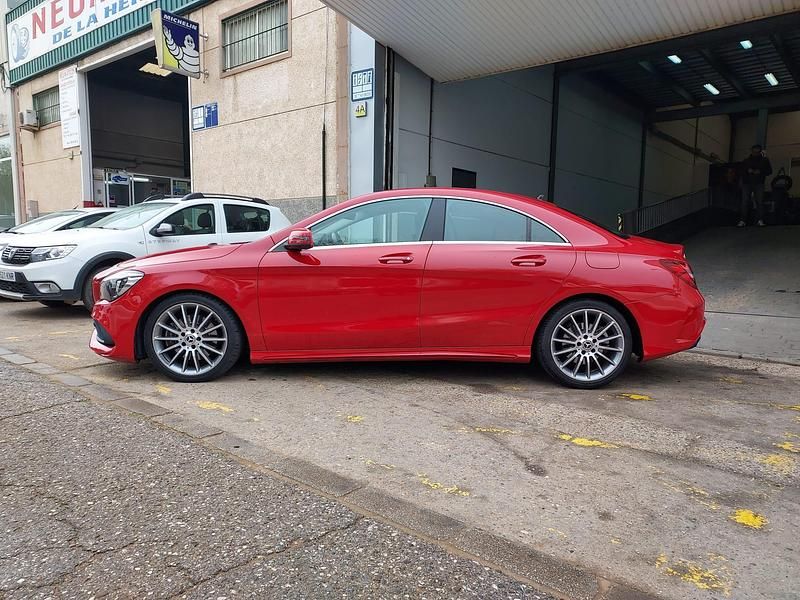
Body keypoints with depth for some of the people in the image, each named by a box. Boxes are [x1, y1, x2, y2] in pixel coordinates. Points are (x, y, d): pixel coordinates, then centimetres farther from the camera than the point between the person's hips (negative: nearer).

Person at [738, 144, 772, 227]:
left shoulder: (764, 160, 12)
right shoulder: (746, 161, 13)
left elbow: (769, 171, 7)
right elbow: (741, 171, 9)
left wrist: (760, 172, -11)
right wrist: (748, 171, -10)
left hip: (758, 183, 0)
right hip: (747, 183, 0)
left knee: (760, 201, -11)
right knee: (744, 202, -10)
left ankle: (760, 220, -14)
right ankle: (742, 221, -12)